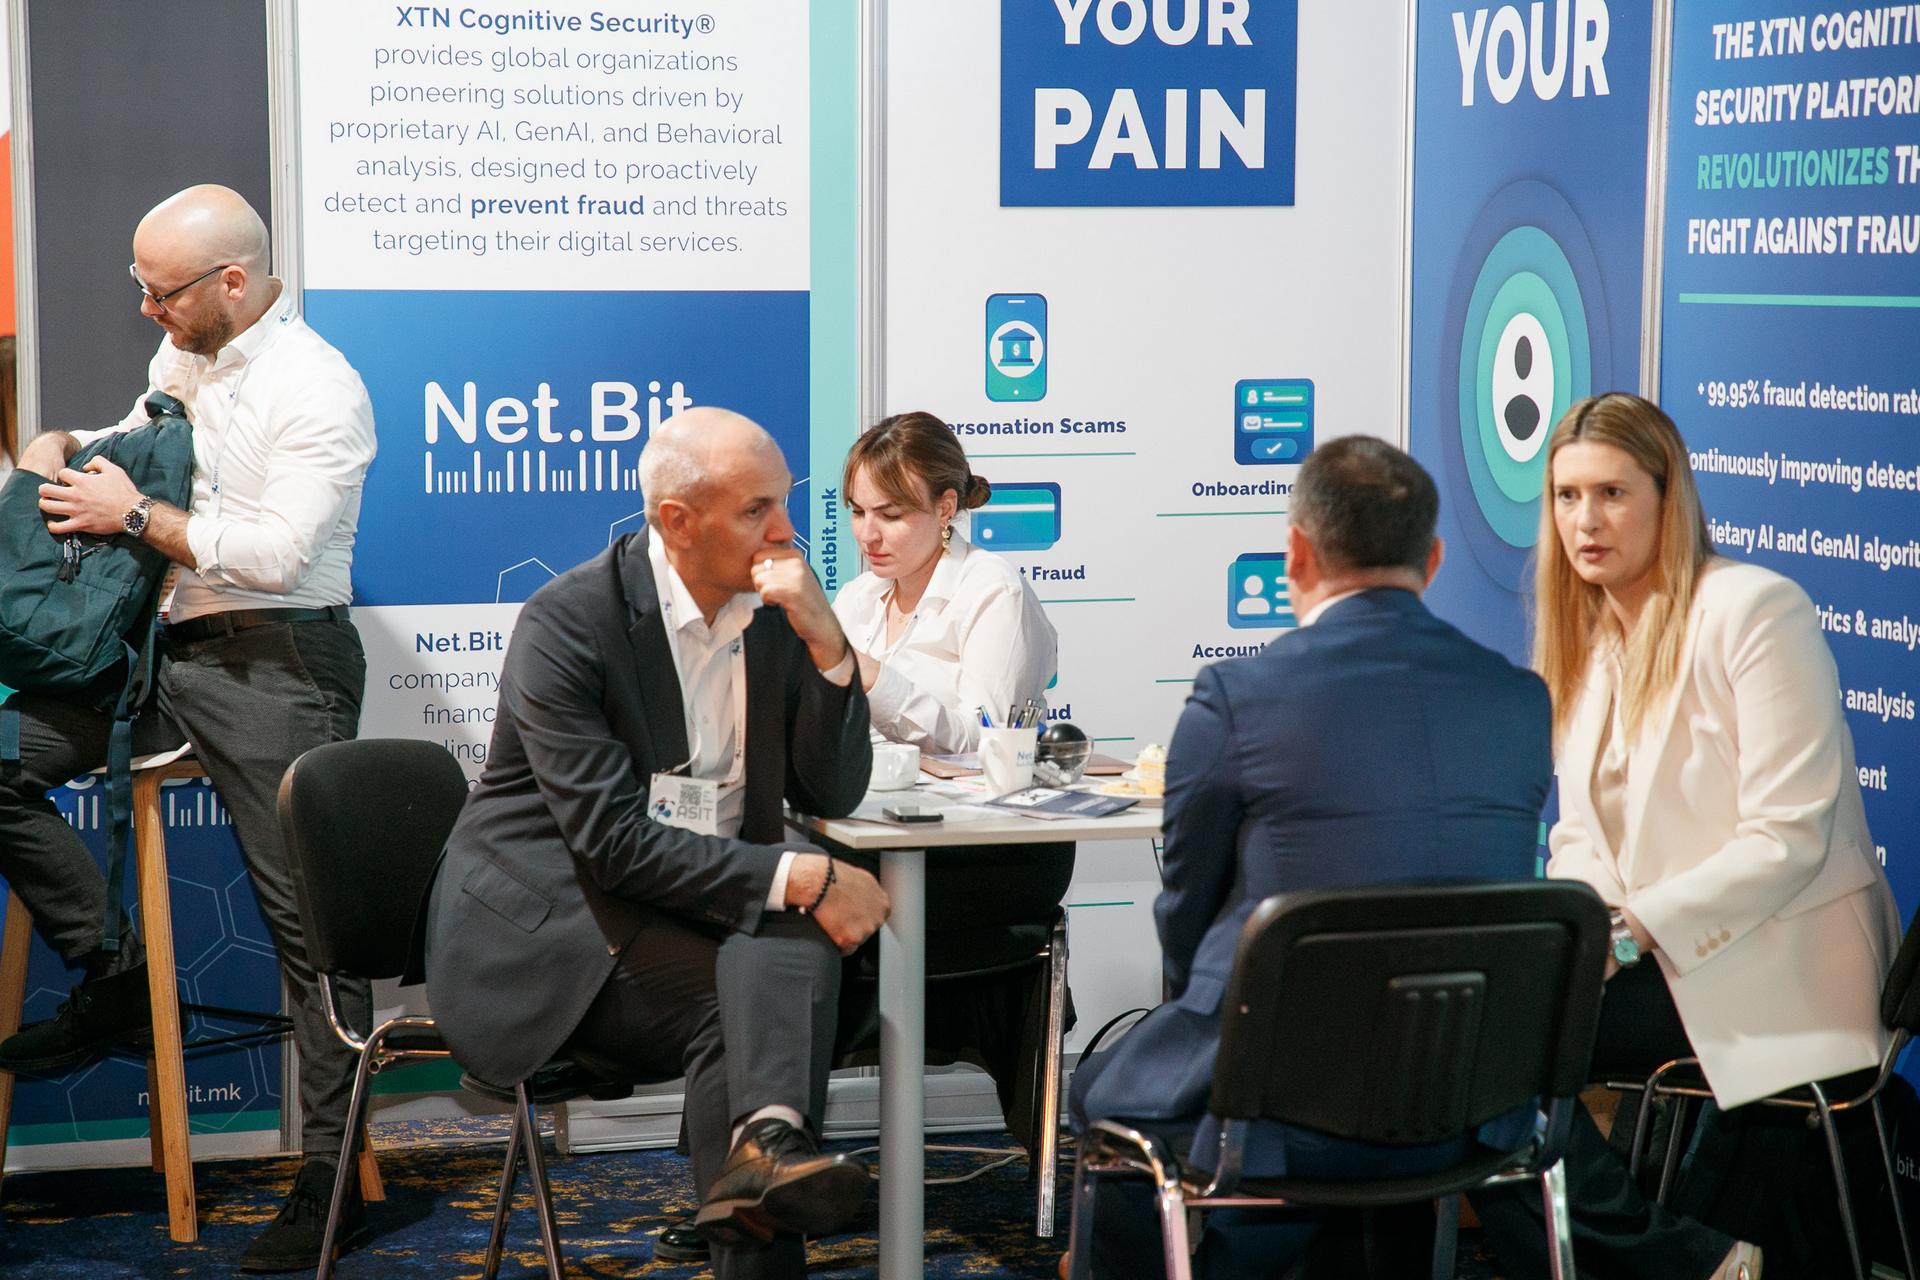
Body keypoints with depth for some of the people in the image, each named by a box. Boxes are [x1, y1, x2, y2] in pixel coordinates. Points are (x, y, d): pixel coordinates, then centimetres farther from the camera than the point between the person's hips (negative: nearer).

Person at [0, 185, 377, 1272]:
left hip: (277, 664, -8)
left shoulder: (317, 389, -14)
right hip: (174, 649, 8)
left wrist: (132, 514, -13)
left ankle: (334, 1171, -2)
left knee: (308, 912, -7)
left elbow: (275, 552, -21)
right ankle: (113, 978, 7)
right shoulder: (185, 352, 11)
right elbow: (138, 443, 30)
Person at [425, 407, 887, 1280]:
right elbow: (613, 842, -20)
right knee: (729, 995, -31)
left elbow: (833, 795, 2)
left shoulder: (773, 611, 4)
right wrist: (798, 878, -25)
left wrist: (827, 646, -13)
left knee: (796, 942, -29)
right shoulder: (567, 621, -14)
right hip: (547, 925, -5)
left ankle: (768, 1143, -48)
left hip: (705, 910, 5)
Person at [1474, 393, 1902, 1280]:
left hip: (1774, 969, -8)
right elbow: (1582, 833, 15)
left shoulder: (1755, 611, -11)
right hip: (1654, 963, 8)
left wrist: (1633, 928, -21)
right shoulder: (1588, 638, 13)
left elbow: (1790, 839, -17)